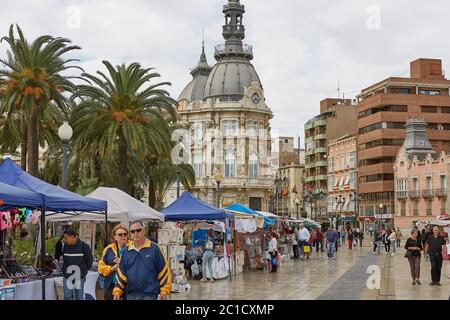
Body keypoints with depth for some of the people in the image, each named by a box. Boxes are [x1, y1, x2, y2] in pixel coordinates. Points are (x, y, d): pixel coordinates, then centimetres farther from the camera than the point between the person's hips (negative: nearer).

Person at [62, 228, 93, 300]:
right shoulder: (65, 246, -2)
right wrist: (65, 269, 12)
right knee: (67, 296, 0)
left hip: (79, 276, -2)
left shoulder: (83, 246, -12)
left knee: (79, 297, 9)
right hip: (67, 276, 3)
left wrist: (84, 269, 5)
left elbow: (89, 260, -2)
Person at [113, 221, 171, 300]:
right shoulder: (126, 251, 10)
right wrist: (117, 291, 7)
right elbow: (121, 273, 13)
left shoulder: (154, 248, -2)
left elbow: (164, 269, -2)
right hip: (131, 295, 4)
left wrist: (164, 290, -4)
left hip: (149, 294, -4)